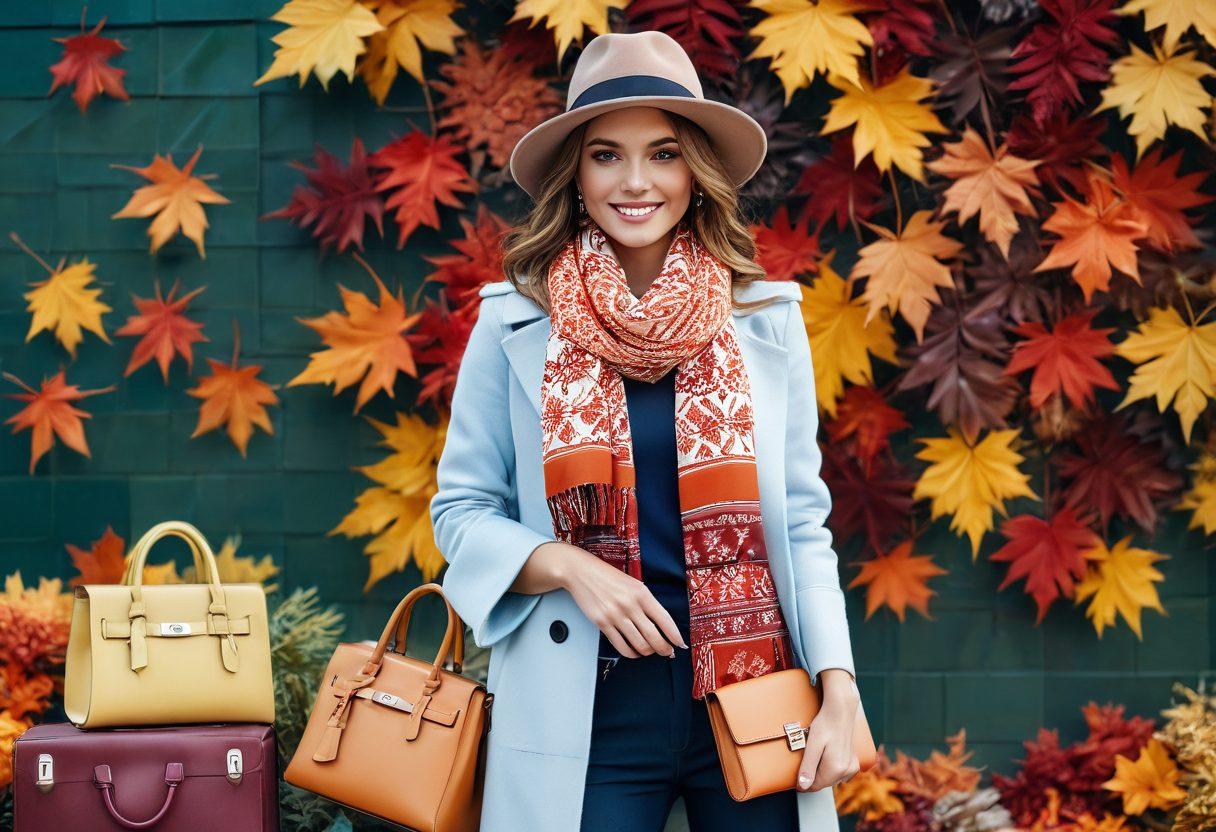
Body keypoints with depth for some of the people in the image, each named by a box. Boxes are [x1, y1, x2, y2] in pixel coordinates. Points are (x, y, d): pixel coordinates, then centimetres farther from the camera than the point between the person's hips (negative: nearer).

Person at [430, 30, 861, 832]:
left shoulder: (764, 322, 3)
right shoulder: (517, 326, 1)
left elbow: (801, 522, 5)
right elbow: (462, 510, 4)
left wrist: (839, 690, -5)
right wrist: (570, 567, -14)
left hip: (752, 698, 1)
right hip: (590, 709, -1)